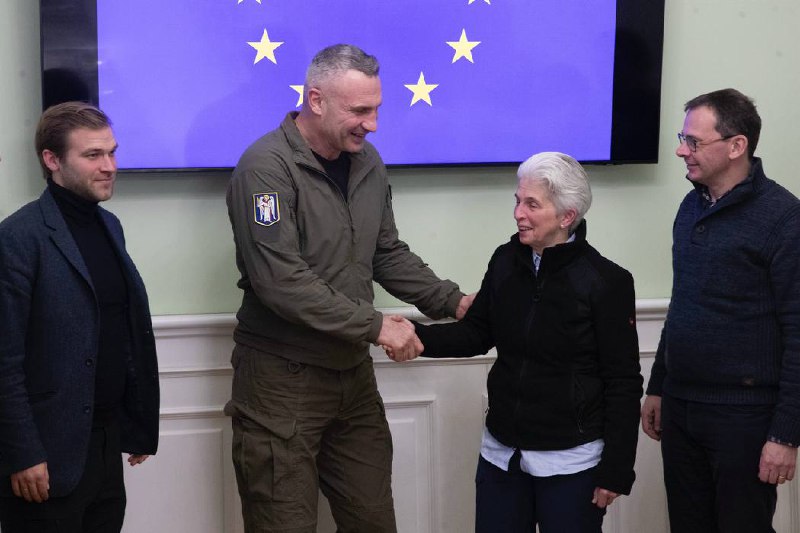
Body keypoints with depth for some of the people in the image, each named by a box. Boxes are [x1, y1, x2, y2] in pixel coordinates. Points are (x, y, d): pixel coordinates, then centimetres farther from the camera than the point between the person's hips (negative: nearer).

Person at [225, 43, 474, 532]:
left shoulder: (367, 162, 8)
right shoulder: (267, 167, -17)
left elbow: (388, 254, 16)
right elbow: (281, 281, -24)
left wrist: (452, 301, 2)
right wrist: (374, 325, -21)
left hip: (353, 373, 7)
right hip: (282, 380, -7)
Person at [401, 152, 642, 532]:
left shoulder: (605, 282, -13)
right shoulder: (506, 261, 0)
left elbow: (623, 384, -10)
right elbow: (476, 332, 9)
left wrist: (616, 471, -9)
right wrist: (419, 337, -10)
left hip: (570, 463, -4)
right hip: (501, 451, 5)